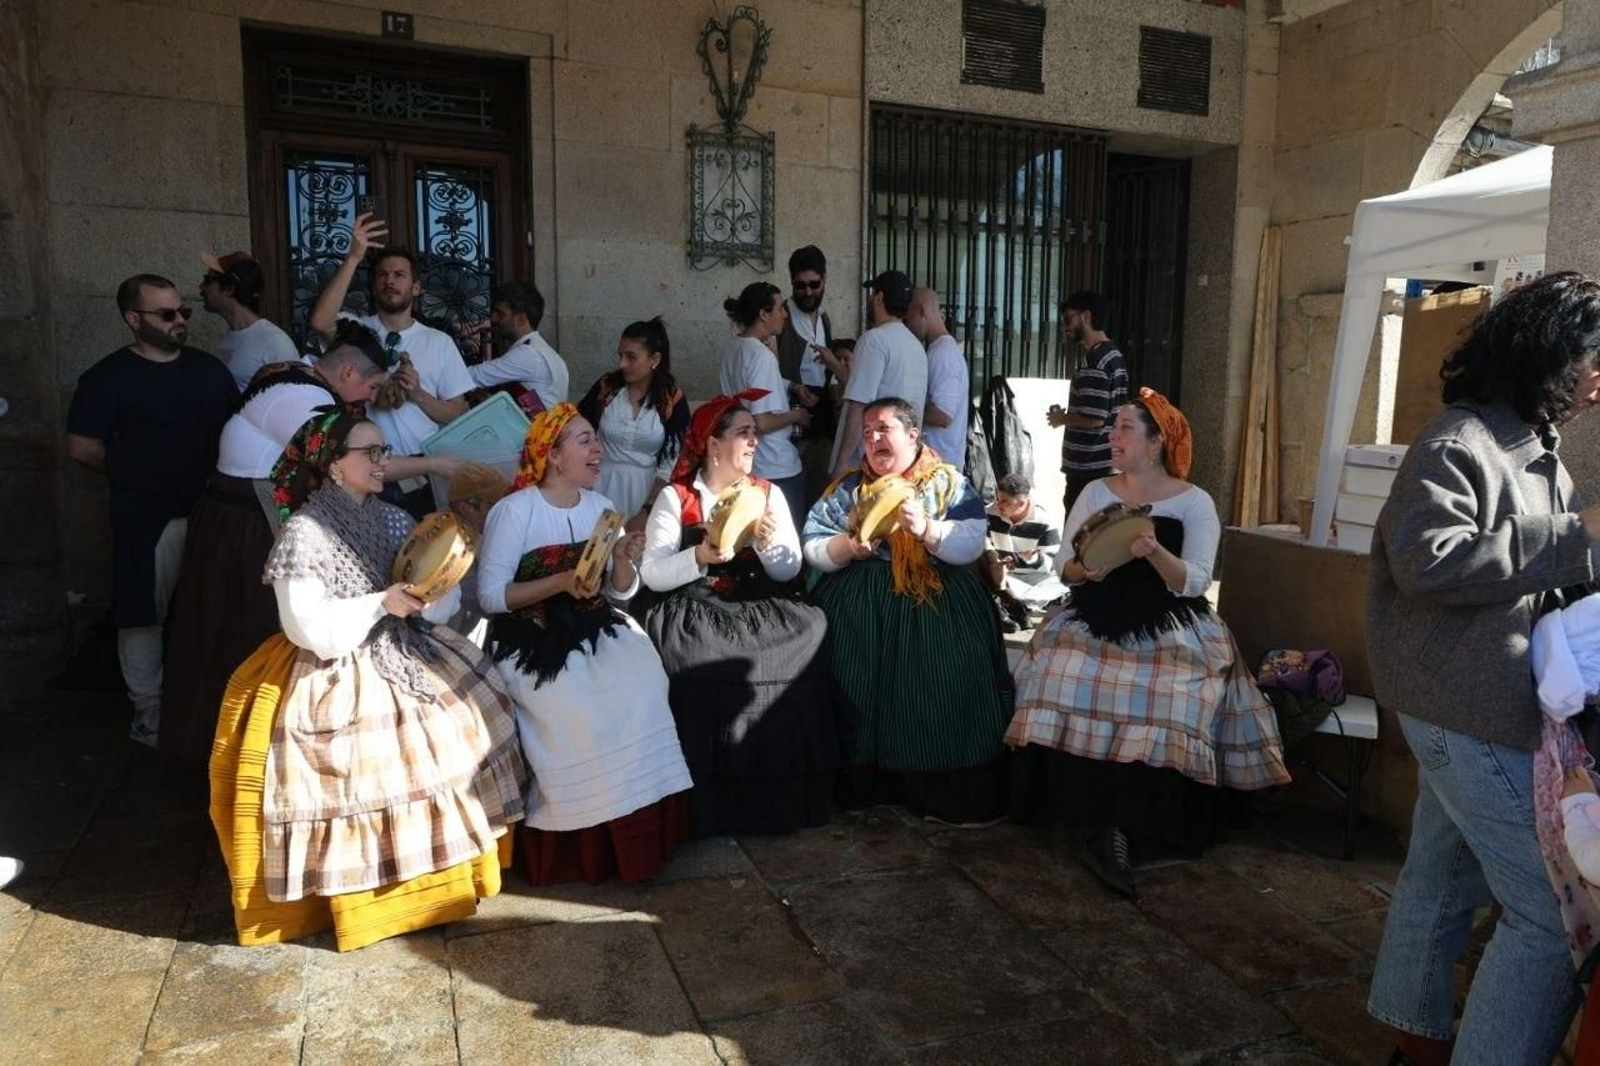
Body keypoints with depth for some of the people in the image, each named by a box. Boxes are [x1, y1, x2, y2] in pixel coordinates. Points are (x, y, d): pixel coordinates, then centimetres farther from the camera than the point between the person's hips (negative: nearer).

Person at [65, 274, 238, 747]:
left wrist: (212, 478, 2)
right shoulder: (108, 377, -7)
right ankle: (149, 710, 19)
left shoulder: (209, 367, 7)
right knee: (143, 617, 5)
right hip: (147, 519, -4)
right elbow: (82, 448, -6)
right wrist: (135, 477, 3)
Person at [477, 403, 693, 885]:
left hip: (593, 628, 5)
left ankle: (638, 831, -6)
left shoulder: (599, 507, 8)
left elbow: (621, 594, 10)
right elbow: (489, 596, -14)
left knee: (642, 687, -22)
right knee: (577, 708, -30)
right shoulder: (513, 511, -11)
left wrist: (623, 562, -13)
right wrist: (561, 582, -24)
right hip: (531, 638, -5)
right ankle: (578, 840, -8)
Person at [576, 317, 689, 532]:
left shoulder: (673, 399, -8)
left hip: (647, 490, -2)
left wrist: (647, 511, -14)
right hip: (603, 486, 2)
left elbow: (673, 463, -9)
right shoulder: (606, 386, -3)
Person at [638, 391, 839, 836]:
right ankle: (711, 808, -14)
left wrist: (767, 544, -14)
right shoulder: (674, 497, 1)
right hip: (695, 612, -3)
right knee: (704, 663, -32)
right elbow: (652, 575, -8)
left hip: (760, 609, 3)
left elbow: (789, 571, 4)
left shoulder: (769, 493, 11)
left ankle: (782, 799, -8)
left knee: (809, 632, -24)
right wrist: (699, 557, -23)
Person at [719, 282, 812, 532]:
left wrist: (790, 387, 11)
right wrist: (796, 415, -9)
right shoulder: (762, 355, -21)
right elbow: (762, 422, -26)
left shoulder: (733, 347, 5)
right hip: (776, 469, -9)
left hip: (747, 463, 9)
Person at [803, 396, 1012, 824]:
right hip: (862, 599, 2)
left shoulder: (948, 483, 7)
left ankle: (953, 791, -7)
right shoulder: (848, 487, 13)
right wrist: (850, 547, -12)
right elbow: (812, 548, 6)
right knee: (859, 674, -19)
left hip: (937, 596, -1)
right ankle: (862, 779, -4)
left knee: (950, 672, -20)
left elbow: (972, 545, -4)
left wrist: (927, 529, -19)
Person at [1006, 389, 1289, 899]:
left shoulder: (1194, 502, 3)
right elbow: (1065, 568, 8)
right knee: (1058, 675, -26)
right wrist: (1085, 569, -15)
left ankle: (1116, 832, -24)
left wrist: (1156, 553, -25)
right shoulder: (1096, 493, 12)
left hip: (1169, 628, -2)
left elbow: (1194, 583, -6)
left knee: (1171, 698, -31)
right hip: (1096, 621, 3)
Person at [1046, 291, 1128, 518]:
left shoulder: (1093, 360, -17)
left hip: (1088, 467, -10)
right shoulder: (1113, 355, 15)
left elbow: (1094, 417, -24)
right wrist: (1068, 416, 14)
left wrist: (1062, 419, -8)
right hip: (1105, 463, 10)